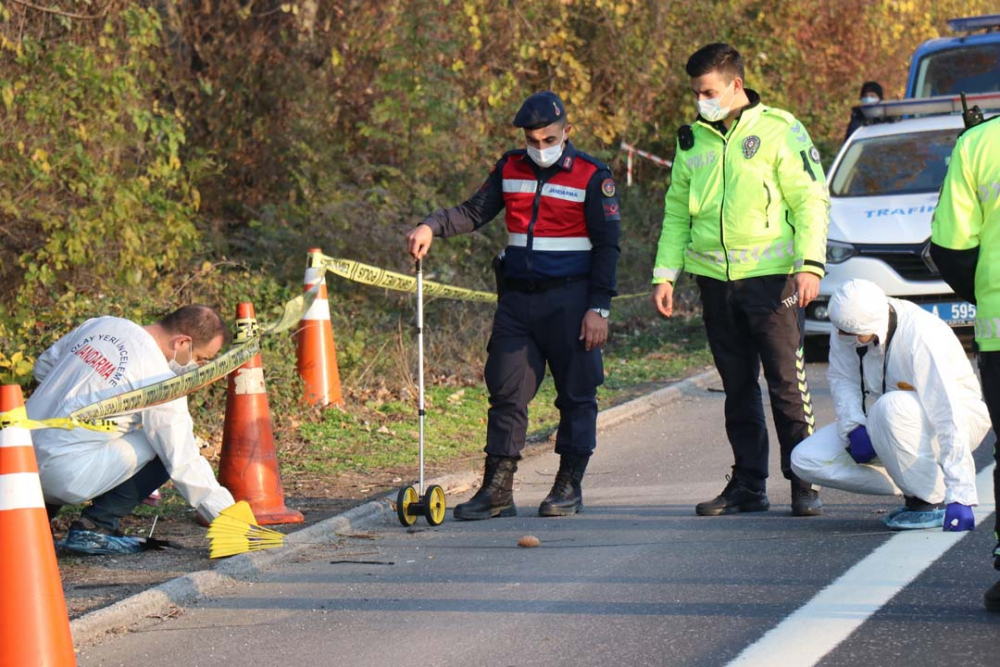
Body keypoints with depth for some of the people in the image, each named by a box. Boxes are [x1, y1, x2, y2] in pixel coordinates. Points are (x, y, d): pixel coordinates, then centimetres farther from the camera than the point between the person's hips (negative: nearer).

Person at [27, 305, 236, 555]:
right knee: (164, 449, 0)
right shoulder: (159, 381, -11)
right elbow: (184, 463, -10)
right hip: (64, 476, -8)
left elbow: (43, 367, 23)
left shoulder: (100, 325, 10)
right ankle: (95, 527, -4)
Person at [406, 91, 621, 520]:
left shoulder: (592, 177, -5)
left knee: (576, 394, 3)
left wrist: (599, 308, -10)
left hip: (569, 300, -4)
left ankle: (569, 486, 13)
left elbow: (606, 246, -5)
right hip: (517, 298, 4)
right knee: (506, 391, 1)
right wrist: (432, 226, -12)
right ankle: (497, 490, 2)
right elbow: (475, 213, 7)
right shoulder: (510, 170, 8)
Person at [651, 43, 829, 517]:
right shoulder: (693, 140, 13)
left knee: (787, 386, -4)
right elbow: (676, 211, 18)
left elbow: (811, 199, -4)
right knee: (738, 389, 9)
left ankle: (804, 484, 2)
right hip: (715, 279, 5)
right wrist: (665, 273, 11)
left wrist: (810, 264, -13)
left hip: (770, 277, -5)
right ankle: (748, 485, 15)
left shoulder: (779, 130, -3)